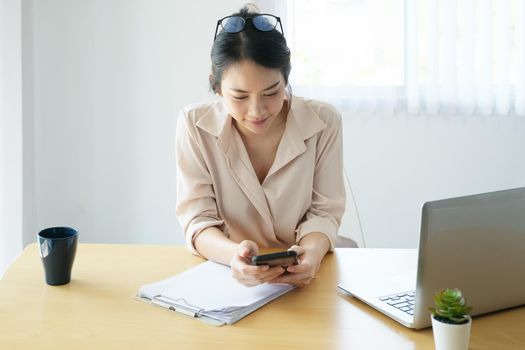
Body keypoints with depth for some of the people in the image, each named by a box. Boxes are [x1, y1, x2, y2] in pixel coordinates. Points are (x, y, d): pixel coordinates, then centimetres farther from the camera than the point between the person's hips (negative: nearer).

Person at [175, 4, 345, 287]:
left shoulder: (323, 122, -9)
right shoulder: (194, 125, -10)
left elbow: (324, 212, -5)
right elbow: (198, 221, -12)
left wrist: (312, 251, -27)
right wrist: (234, 255, -33)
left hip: (301, 276, 1)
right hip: (224, 270, 0)